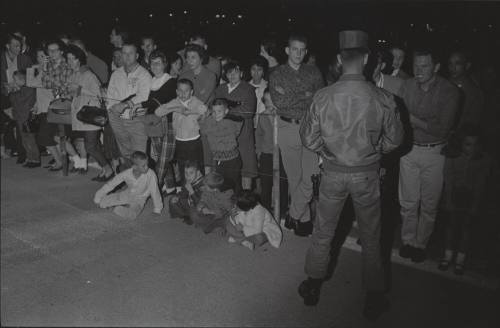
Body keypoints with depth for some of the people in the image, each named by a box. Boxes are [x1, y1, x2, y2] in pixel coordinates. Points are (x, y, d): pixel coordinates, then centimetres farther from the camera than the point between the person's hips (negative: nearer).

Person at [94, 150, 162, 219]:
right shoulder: (126, 173, -20)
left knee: (131, 215, -34)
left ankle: (117, 208, -3)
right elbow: (110, 184, -7)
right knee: (101, 202, -12)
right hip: (126, 195, 3)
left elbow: (155, 192, -19)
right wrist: (98, 197, -3)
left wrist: (157, 210, -11)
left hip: (138, 200, -3)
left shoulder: (150, 174, -29)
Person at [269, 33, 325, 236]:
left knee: (309, 178, -3)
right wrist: (306, 96, -7)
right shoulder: (277, 74, 6)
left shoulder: (313, 73, 10)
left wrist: (291, 98, -8)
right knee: (294, 178, 6)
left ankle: (293, 216, 14)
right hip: (288, 129, -1)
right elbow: (278, 102, -8)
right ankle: (304, 218, 21)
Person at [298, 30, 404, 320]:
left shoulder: (323, 97, -15)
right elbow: (395, 139, -3)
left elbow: (309, 138, -6)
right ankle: (374, 299, 31)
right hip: (367, 174, 0)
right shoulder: (383, 99, -15)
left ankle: (313, 287, 35)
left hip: (333, 173, 1)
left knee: (323, 233, 19)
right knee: (370, 237, 17)